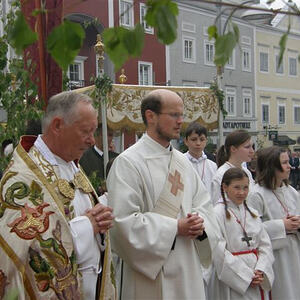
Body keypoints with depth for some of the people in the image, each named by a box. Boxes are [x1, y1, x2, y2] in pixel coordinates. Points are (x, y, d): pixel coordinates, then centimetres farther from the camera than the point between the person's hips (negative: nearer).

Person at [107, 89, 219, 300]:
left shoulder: (182, 160, 10)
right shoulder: (128, 163, -13)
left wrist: (200, 223, -8)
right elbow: (124, 221, -19)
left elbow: (203, 203, 14)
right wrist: (175, 227, -17)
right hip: (151, 271, -6)